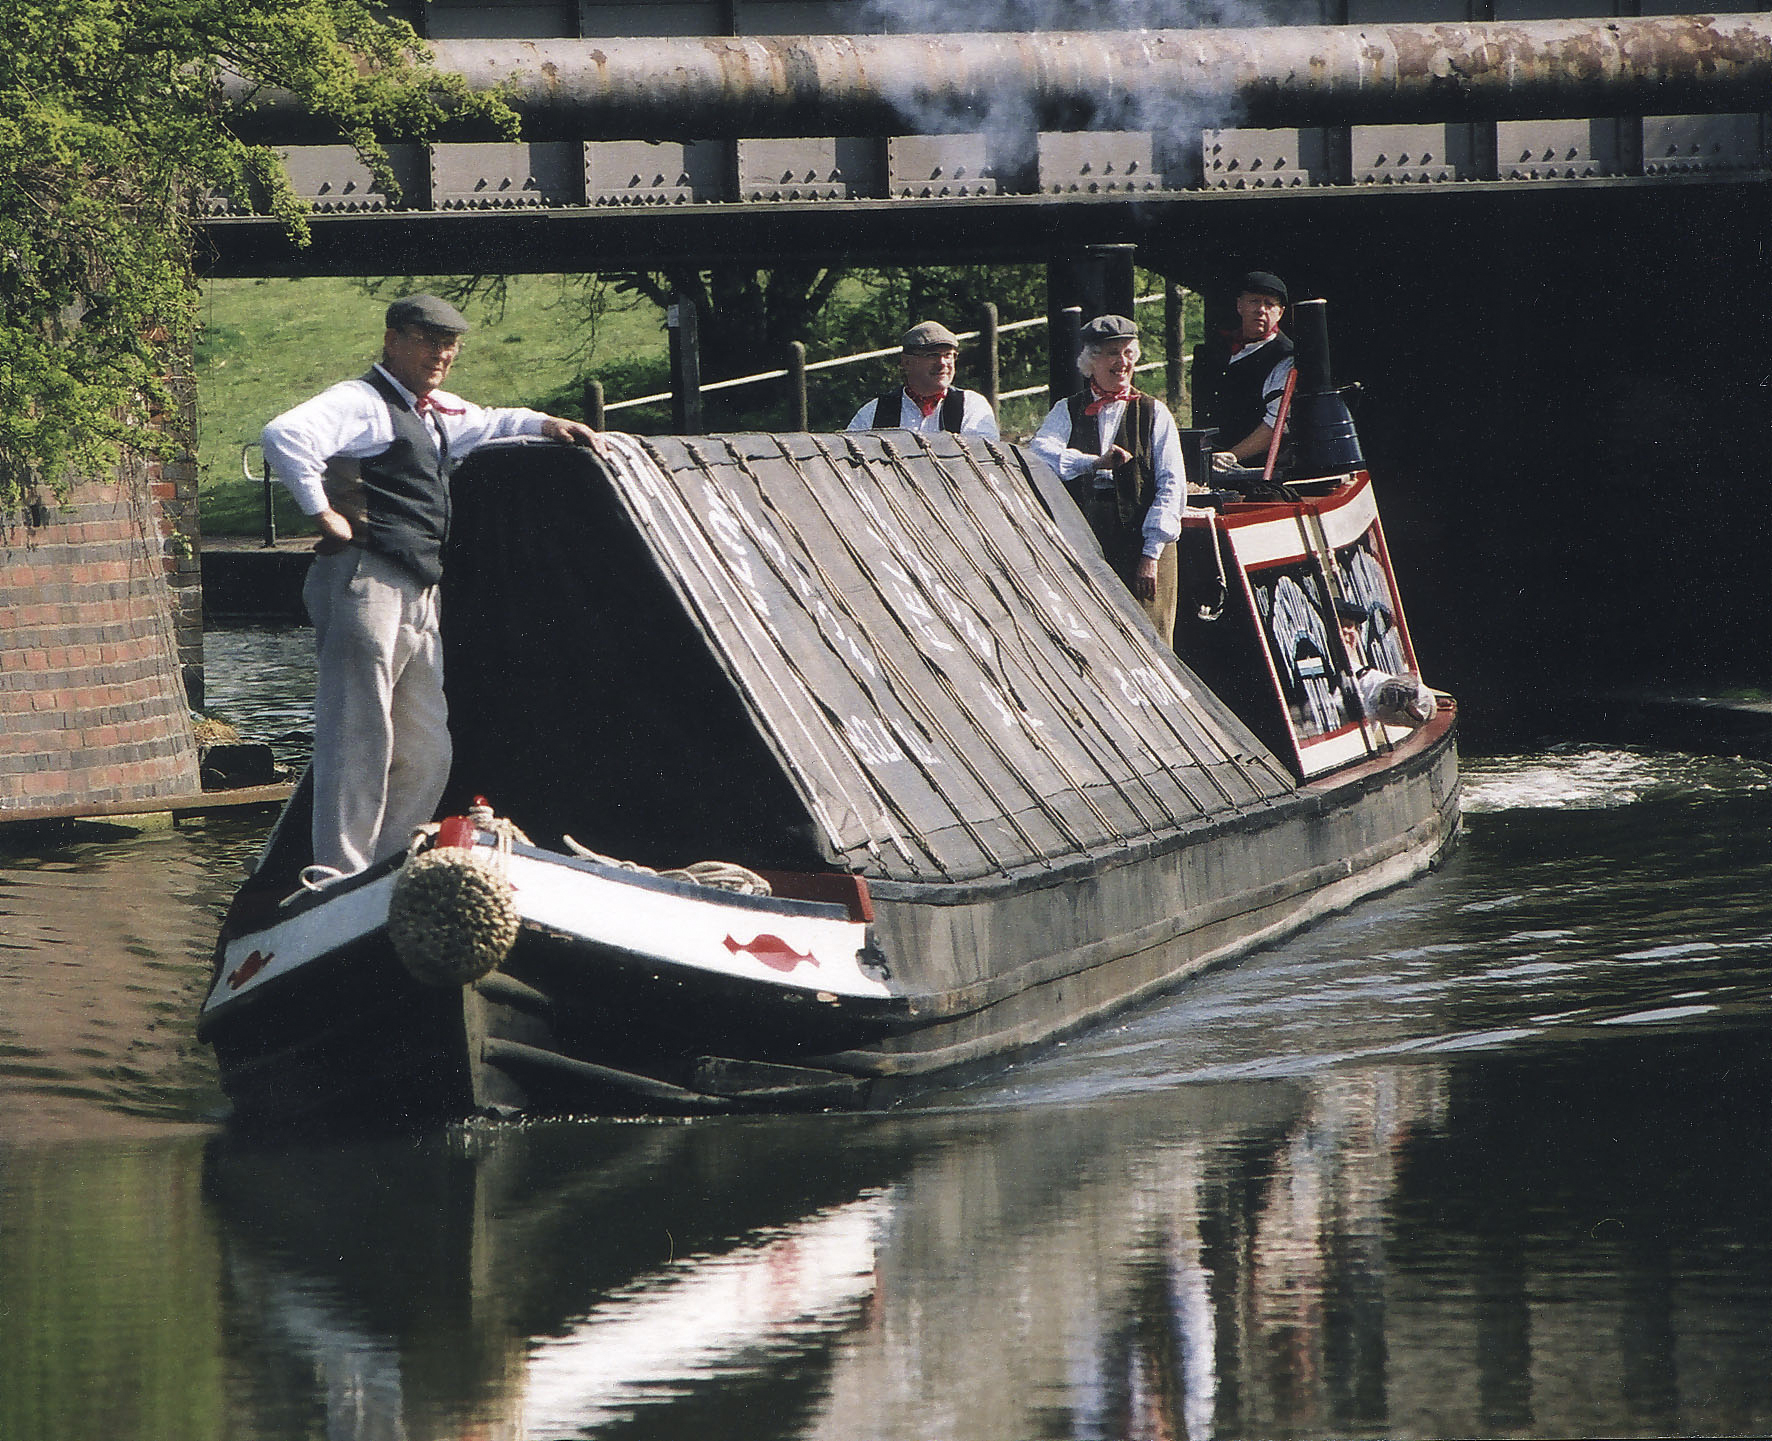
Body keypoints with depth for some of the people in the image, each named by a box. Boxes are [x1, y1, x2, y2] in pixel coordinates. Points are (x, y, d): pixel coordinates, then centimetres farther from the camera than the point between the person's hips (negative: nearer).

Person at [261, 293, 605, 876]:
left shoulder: (435, 412, 25)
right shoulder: (363, 403, -6)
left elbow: (485, 424, 47)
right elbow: (283, 436, -23)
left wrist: (544, 424, 30)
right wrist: (322, 512, -19)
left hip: (419, 598, 10)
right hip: (366, 582, -10)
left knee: (426, 755, 9)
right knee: (359, 742, -11)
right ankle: (342, 884, -12)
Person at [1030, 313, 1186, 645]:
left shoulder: (1154, 413, 9)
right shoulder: (1068, 412, 14)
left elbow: (1172, 487, 2)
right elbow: (1039, 453, -5)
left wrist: (1152, 554, -8)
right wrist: (1094, 463, -20)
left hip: (1142, 543, -1)